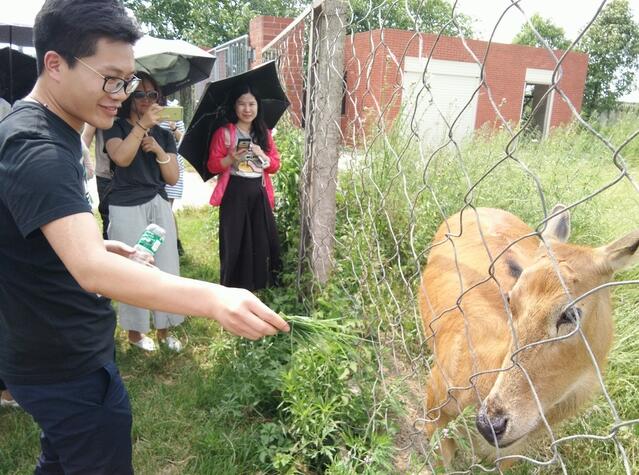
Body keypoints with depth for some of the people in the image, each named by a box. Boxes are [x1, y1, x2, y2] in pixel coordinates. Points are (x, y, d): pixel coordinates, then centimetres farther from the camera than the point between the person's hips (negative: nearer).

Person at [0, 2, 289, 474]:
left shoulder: (49, 131, 6)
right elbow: (91, 269, -41)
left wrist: (102, 245, 2)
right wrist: (214, 299, -53)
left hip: (57, 351, 10)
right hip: (66, 367, -10)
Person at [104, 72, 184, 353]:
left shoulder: (164, 135, 13)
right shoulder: (116, 127, 2)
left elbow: (173, 178, 4)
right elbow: (121, 158, -20)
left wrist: (158, 149, -10)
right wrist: (142, 125, -18)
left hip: (159, 205, 4)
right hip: (127, 209, -4)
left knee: (167, 270, 5)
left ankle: (164, 329, 20)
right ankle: (134, 331, 19)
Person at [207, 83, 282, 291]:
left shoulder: (264, 133, 12)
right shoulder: (223, 133, 0)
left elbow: (275, 165, 10)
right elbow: (212, 165, -3)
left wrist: (261, 155, -8)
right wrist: (231, 159, -20)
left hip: (259, 193, 4)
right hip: (234, 193, -3)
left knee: (263, 240, 2)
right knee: (234, 241, -1)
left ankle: (260, 283, 16)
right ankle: (232, 287, 13)